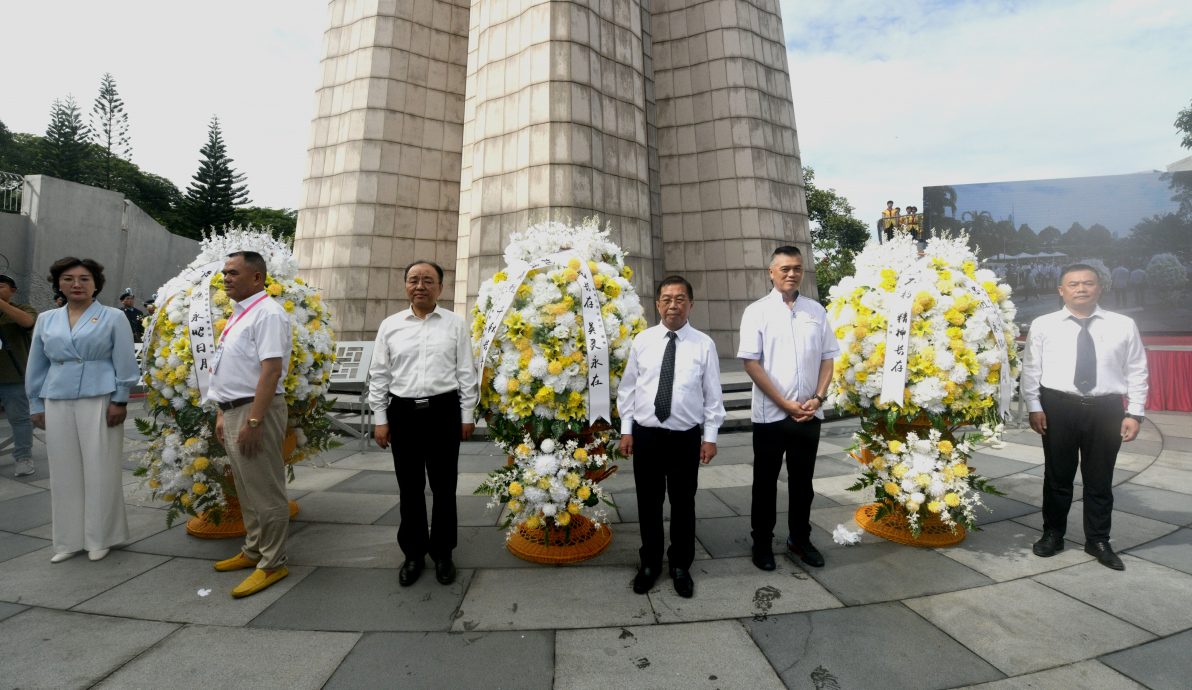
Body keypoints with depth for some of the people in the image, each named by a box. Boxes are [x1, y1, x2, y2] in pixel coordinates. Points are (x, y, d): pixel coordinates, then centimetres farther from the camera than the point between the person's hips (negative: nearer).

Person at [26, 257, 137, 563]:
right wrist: (36, 405, 10)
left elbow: (124, 363, -4)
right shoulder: (46, 320, 12)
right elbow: (36, 367, 15)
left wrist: (120, 401, -10)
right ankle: (68, 539, 21)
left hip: (99, 401, -4)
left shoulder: (113, 317, 1)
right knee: (64, 472, 9)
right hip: (57, 403, 4)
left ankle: (99, 538, 13)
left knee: (100, 470, 1)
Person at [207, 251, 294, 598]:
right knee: (246, 489, 20)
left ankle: (272, 564, 12)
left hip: (255, 411, -10)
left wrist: (253, 422, -25)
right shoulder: (238, 314, 16)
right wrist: (222, 413, 17)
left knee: (265, 491, 0)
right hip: (232, 411, 10)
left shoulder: (267, 313, -15)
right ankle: (253, 550, 34)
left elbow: (271, 370, -23)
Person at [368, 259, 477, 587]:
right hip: (403, 412, 2)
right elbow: (379, 375, 8)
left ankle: (442, 553, 23)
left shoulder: (455, 324, 3)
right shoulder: (390, 325, 7)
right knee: (409, 487, 10)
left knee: (443, 486, 7)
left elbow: (466, 373, 3)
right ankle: (413, 552, 27)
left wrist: (467, 415, 0)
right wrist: (380, 419, 4)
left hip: (444, 411, -1)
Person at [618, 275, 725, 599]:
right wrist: (626, 429, 2)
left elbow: (713, 394, 0)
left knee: (683, 503, 12)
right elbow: (627, 388, 5)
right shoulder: (642, 341, 2)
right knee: (648, 502, 13)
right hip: (646, 434, 1)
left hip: (686, 437, -1)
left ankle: (681, 566, 32)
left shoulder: (704, 344, -2)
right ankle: (649, 563, 33)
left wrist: (710, 436, -2)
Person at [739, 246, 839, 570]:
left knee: (802, 480, 16)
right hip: (770, 414, -3)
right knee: (766, 482, 9)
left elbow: (828, 357, 9)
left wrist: (818, 398, -5)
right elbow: (751, 363, -10)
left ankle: (800, 538, 33)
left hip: (809, 413, 3)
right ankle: (762, 542, 24)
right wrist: (785, 404, -12)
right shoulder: (757, 311, -5)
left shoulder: (816, 310, 7)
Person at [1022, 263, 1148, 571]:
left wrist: (1134, 413, -1)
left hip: (1106, 409, 1)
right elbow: (1031, 369, 0)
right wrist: (1034, 407, -5)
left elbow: (1137, 372, 4)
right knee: (1057, 476, 11)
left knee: (1100, 479, 13)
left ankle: (1098, 540, 30)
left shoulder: (1124, 326, 2)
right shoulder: (1043, 325, -2)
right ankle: (1053, 534, 28)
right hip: (1058, 407, -1)